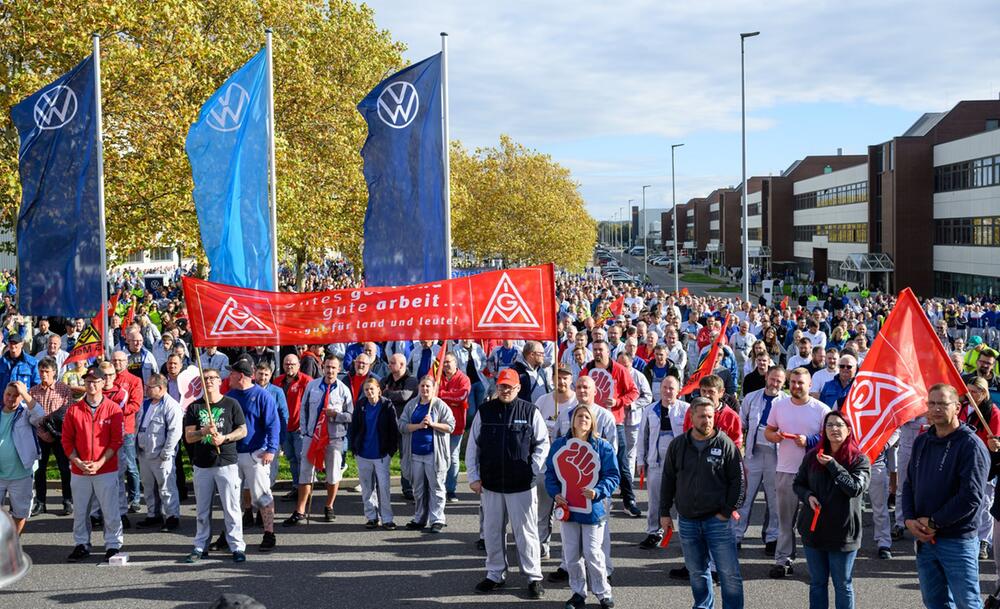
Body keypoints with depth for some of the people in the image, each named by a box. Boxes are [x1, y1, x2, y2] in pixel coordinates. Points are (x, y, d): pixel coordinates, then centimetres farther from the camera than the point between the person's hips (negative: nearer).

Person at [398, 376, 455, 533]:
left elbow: (450, 426, -5)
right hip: (415, 453, 4)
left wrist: (433, 424, -17)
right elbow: (402, 426, 1)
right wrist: (419, 426, -12)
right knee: (418, 488, 12)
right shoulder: (411, 405, 8)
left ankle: (437, 520, 4)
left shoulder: (440, 405, -1)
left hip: (434, 453, -4)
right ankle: (420, 519, 22)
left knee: (436, 487, -1)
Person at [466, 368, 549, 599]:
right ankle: (495, 574, 25)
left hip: (521, 484, -3)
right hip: (490, 484, 3)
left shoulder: (530, 411, -3)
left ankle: (534, 577, 12)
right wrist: (473, 477, 4)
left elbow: (543, 443, 3)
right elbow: (473, 446, 7)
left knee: (526, 532, 2)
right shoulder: (484, 411, 3)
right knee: (492, 531, 11)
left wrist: (533, 470, -3)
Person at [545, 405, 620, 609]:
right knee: (572, 554, 9)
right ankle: (578, 592, 25)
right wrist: (555, 493, -7)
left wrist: (597, 491, -21)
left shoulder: (602, 446, -5)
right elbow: (550, 472, 8)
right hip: (567, 508, 3)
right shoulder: (559, 444, 3)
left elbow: (612, 476, -6)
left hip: (593, 509, -3)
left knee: (592, 553, -1)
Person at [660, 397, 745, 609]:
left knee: (729, 572, -2)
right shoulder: (678, 445, 4)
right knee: (696, 571, 14)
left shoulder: (725, 444, -5)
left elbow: (737, 480, -2)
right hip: (687, 520, 3)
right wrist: (664, 513, 9)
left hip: (717, 520, -3)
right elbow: (668, 480, 10)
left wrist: (727, 511, -5)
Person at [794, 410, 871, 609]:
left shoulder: (859, 459, -6)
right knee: (817, 583, 15)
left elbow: (856, 488, -20)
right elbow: (798, 483, 11)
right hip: (814, 530, 3)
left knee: (843, 585, 9)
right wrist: (808, 496, -9)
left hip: (843, 533, -3)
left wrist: (833, 465, -21)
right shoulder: (813, 456, 3)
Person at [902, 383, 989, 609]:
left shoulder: (970, 445, -12)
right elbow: (909, 484, 14)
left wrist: (933, 522, -14)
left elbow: (971, 497, -18)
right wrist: (909, 520, -2)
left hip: (958, 541, -6)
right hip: (924, 539, 7)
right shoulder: (921, 442, 10)